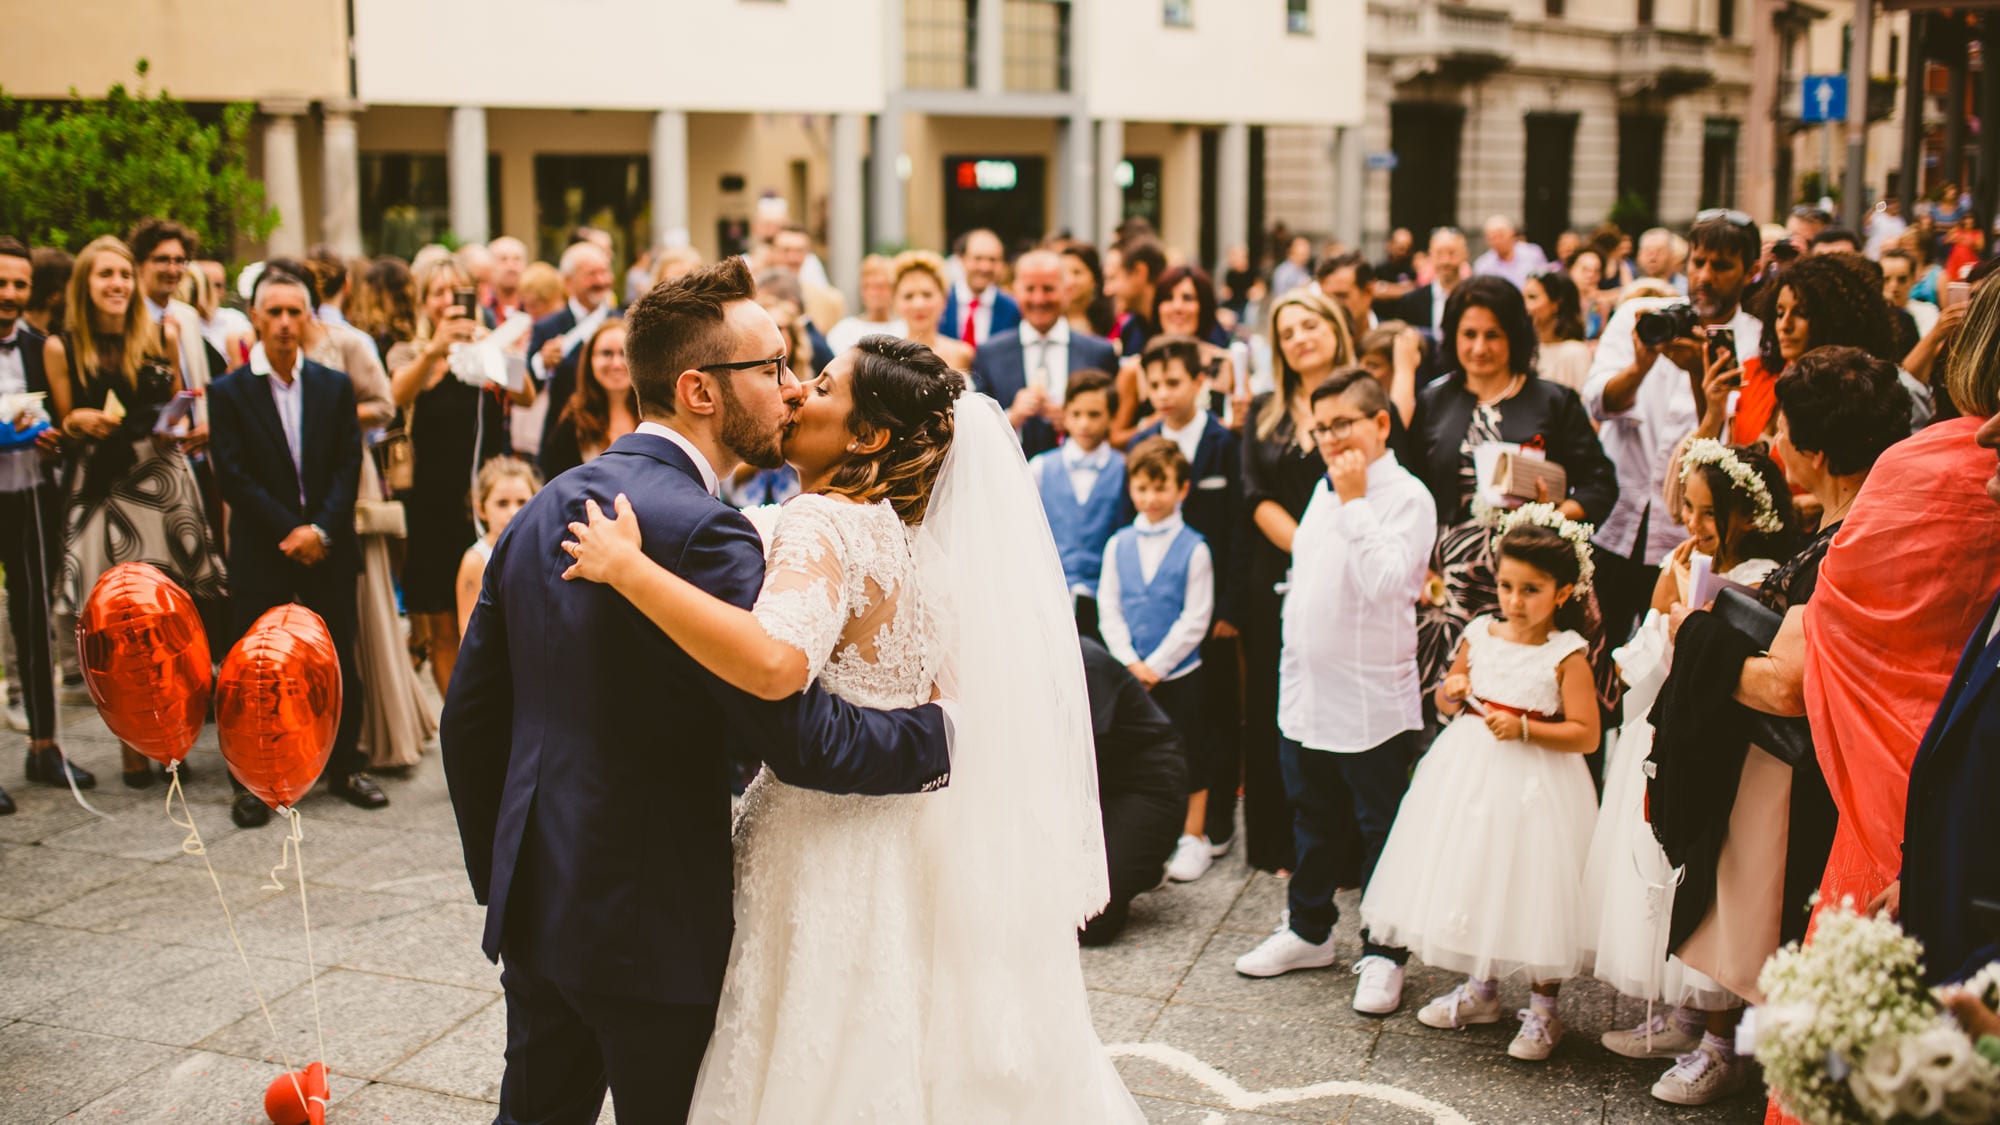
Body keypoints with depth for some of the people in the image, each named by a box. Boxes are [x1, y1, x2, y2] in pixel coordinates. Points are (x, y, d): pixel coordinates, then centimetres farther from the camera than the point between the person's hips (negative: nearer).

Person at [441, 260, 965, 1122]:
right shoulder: (700, 531, -21)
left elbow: (470, 717, 10)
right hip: (654, 923, -7)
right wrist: (941, 730, -10)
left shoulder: (543, 511, 5)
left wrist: (499, 875, 20)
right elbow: (800, 737, -25)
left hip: (534, 910, 8)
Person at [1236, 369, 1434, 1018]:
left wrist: (1355, 502, -25)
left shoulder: (1405, 496, -13)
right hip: (1307, 691, 8)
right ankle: (1309, 929, 35)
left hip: (1374, 701, -8)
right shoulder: (1324, 490, 11)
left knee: (1381, 828, 4)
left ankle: (1383, 954, 16)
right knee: (1310, 819, 20)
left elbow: (1385, 581, -27)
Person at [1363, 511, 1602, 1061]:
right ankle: (1481, 988, 34)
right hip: (1469, 773, 5)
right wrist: (1451, 694, -6)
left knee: (1531, 890, 1)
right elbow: (1445, 701, 16)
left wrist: (1524, 729, -23)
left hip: (1534, 785, -5)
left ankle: (1543, 1010, 20)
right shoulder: (1479, 635, 3)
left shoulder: (1566, 655, -11)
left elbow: (1586, 734, -14)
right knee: (1469, 878, 15)